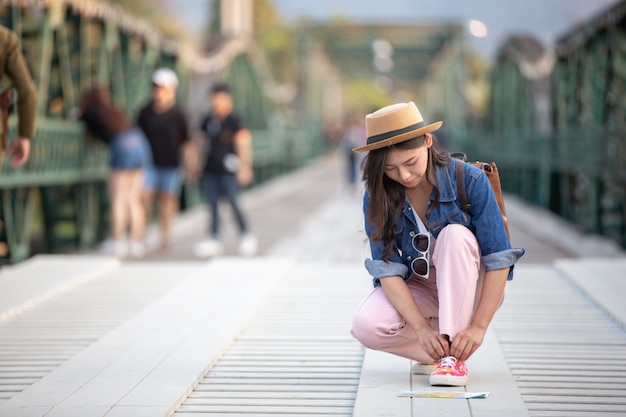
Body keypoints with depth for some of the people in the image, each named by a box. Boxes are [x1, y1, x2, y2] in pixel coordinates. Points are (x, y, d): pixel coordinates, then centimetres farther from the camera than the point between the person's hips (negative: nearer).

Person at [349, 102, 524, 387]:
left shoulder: (470, 181, -21)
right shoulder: (377, 197, -14)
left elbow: (499, 259, -20)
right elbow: (387, 268, -18)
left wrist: (479, 326, -27)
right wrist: (421, 328, -30)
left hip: (471, 292, -1)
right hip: (416, 291, 2)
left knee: (454, 235, -33)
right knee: (365, 326, -28)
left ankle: (454, 354, -28)